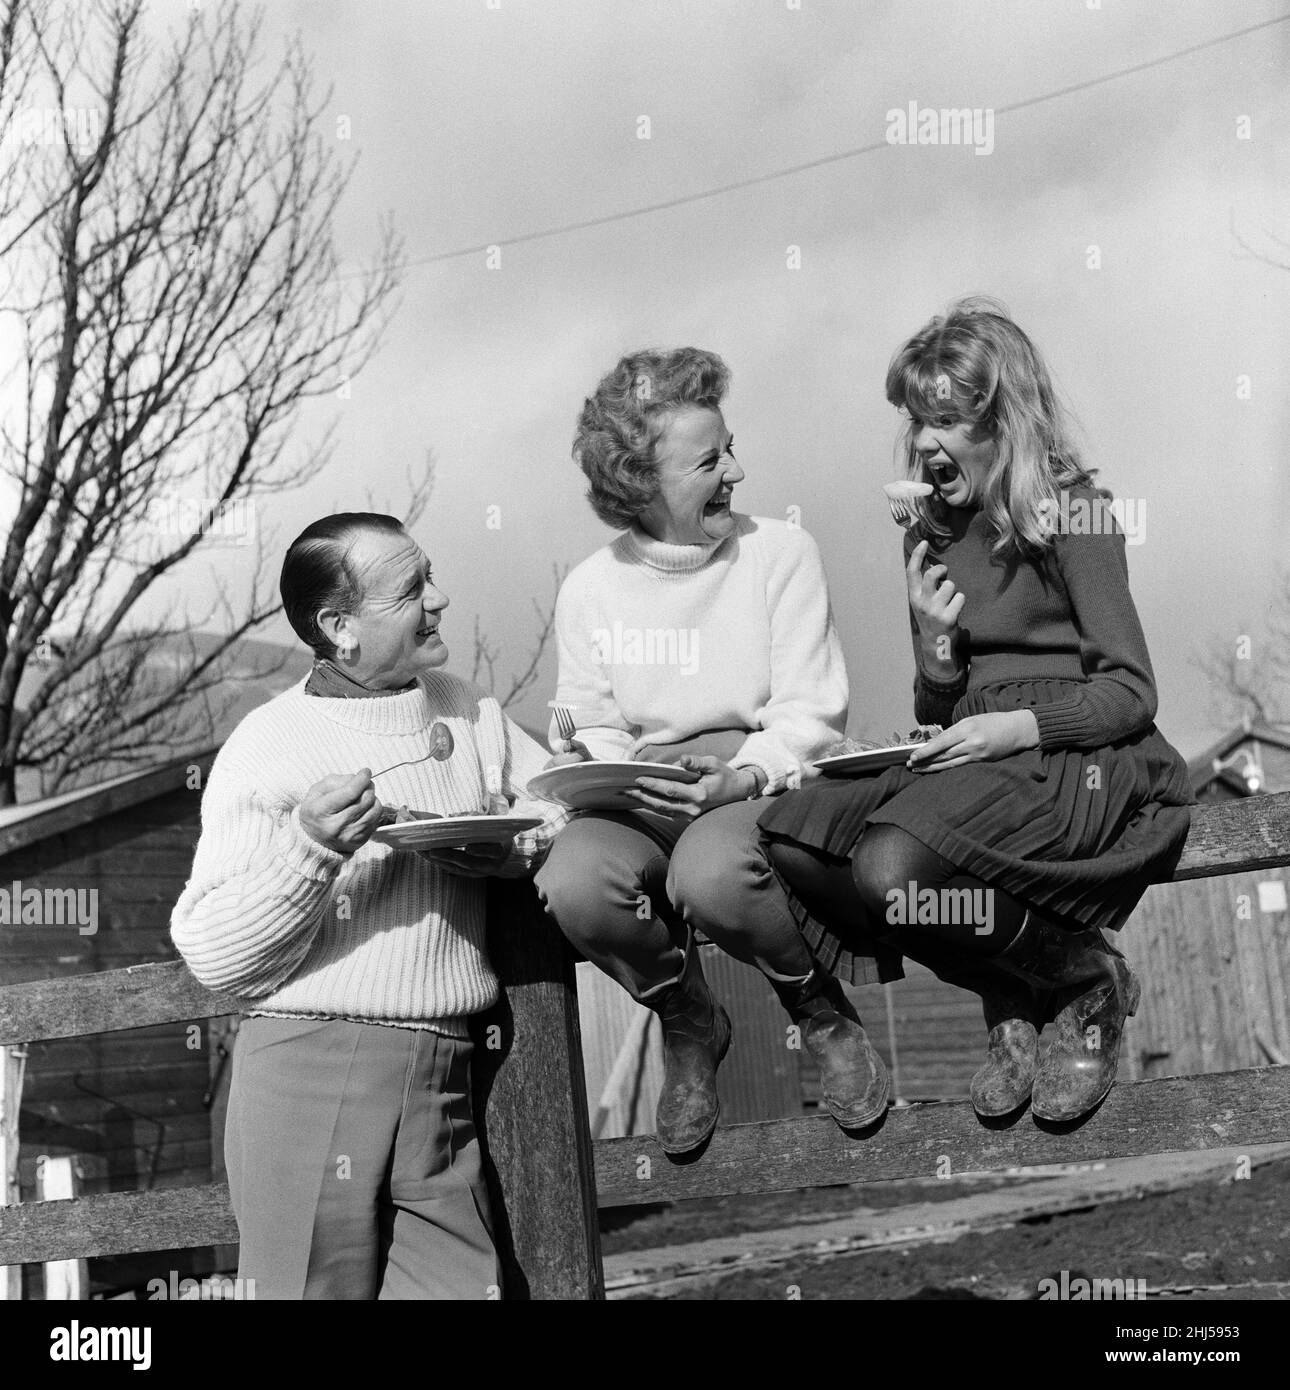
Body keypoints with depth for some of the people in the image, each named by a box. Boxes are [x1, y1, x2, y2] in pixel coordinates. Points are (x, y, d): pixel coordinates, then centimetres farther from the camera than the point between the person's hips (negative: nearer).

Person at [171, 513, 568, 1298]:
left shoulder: (473, 716, 15)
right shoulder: (269, 744, -1)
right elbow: (213, 955, -5)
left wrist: (511, 844, -5)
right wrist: (311, 848, -19)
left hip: (444, 1084, 4)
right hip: (309, 1070, -4)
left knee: (462, 1286, -3)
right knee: (324, 1291, -3)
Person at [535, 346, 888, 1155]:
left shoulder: (779, 553, 2)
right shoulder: (591, 589, 8)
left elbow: (811, 716, -3)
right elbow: (593, 729, 12)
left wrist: (742, 777, -21)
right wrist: (591, 763, -13)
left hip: (766, 788, -3)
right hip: (642, 802, 3)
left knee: (710, 874, -39)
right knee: (572, 884, -32)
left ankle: (823, 1010, -4)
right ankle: (687, 1023, 1)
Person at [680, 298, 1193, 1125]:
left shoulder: (1069, 511, -1)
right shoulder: (932, 535, 17)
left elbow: (1131, 692, -6)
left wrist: (1018, 726, -21)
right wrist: (937, 645, -4)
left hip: (1081, 762, -7)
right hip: (968, 762, 7)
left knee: (896, 865, -34)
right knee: (786, 838, -20)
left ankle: (1091, 981, -8)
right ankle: (1010, 998, -9)